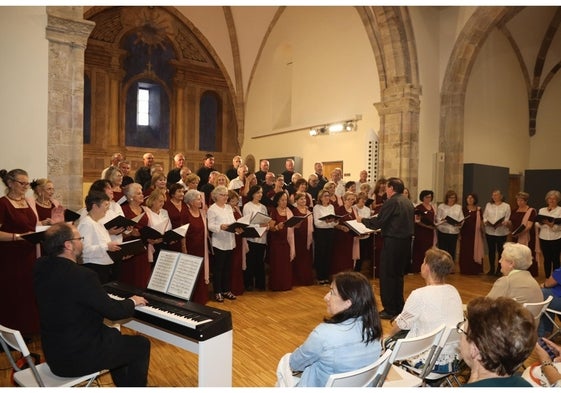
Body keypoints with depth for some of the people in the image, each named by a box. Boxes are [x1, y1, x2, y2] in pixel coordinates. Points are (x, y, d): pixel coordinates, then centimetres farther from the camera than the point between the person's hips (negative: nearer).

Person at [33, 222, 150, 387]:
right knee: (141, 345, 8)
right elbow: (113, 311, -20)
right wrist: (132, 302, -2)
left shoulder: (41, 267, -6)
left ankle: (123, 385, 42)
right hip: (76, 358, -9)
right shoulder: (81, 275, -29)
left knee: (113, 334, 30)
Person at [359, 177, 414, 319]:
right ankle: (399, 307, 26)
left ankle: (390, 310, 3)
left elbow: (378, 222, -15)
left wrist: (362, 220, 1)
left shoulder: (391, 202, -14)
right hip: (406, 241, 9)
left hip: (393, 242, -9)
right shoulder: (408, 202, 12)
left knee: (387, 276, 0)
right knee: (398, 274, 18)